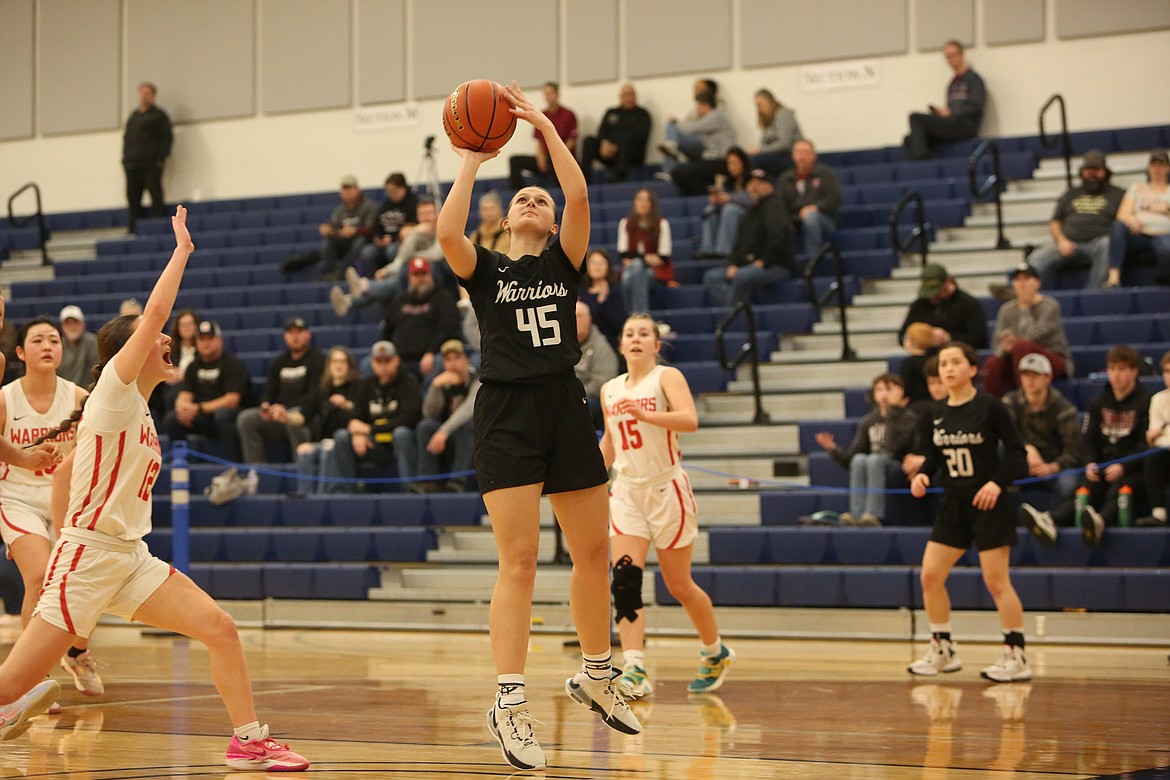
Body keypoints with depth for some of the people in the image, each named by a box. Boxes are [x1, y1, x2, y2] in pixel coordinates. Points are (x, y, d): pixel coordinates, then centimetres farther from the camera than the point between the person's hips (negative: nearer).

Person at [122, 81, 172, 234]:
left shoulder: (158, 115, 2)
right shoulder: (134, 115, 21)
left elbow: (166, 138, -5)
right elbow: (126, 137, 23)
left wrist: (160, 159, -12)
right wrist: (125, 158, 12)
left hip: (151, 165, -7)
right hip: (132, 164, 7)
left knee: (155, 195, -9)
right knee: (133, 197, 5)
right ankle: (134, 227, 9)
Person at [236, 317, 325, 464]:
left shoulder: (318, 359, -2)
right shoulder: (279, 362, 18)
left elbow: (315, 397, -11)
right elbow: (269, 392, 18)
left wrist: (285, 408, -20)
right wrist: (265, 406, -8)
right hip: (279, 414, 6)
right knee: (246, 418, -13)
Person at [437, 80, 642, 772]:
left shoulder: (564, 261, 12)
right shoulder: (485, 269, 8)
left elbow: (580, 197, -5)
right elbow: (447, 230, -13)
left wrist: (544, 125, -3)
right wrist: (473, 162, -3)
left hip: (566, 410, 3)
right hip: (507, 413, -3)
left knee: (594, 552, 9)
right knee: (519, 560, -10)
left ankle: (597, 674, 29)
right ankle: (510, 701, -10)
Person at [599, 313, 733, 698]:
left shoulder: (667, 377, -6)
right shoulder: (610, 390, 11)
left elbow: (689, 420, -24)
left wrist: (645, 415, -38)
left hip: (667, 490, -4)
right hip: (627, 493, 4)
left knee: (679, 586, 5)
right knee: (625, 578, -16)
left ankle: (715, 652, 30)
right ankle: (635, 671, -22)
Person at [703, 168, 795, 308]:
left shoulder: (774, 205, -5)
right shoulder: (753, 210, 23)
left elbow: (778, 235, -23)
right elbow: (740, 242, 21)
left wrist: (764, 261, -20)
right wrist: (732, 264, 3)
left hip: (777, 266, -9)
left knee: (742, 277, -37)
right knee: (711, 277, -7)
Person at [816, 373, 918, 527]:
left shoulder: (908, 418, -2)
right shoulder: (868, 422, 10)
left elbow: (894, 446, -22)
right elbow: (851, 456, 6)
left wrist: (894, 409, -21)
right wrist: (833, 449, -14)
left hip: (901, 470, -4)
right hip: (873, 471, 4)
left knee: (875, 459, -32)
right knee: (859, 459, -28)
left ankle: (873, 515, -39)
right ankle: (856, 515, -36)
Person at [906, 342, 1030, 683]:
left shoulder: (989, 407, -10)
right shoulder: (937, 412, 5)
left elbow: (1016, 451, -9)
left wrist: (998, 482, -23)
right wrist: (921, 474, -8)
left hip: (988, 504, -6)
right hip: (953, 504, 6)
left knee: (996, 581, -5)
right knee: (930, 576, 3)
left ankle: (1016, 657, 4)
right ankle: (942, 651, 17)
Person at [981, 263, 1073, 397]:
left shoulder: (1050, 306, -7)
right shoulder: (1007, 310, 8)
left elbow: (1032, 336, -20)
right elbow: (998, 344, 0)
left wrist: (1024, 309, -9)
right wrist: (1005, 348, -24)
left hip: (1055, 361, -4)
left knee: (1022, 346, -34)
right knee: (992, 363, -27)